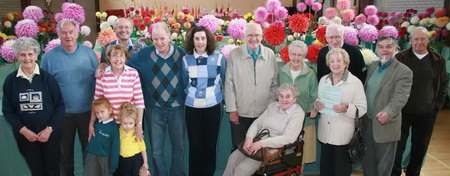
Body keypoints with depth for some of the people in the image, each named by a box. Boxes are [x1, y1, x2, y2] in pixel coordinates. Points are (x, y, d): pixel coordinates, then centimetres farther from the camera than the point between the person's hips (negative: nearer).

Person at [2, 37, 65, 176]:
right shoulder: (10, 80, -3)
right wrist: (23, 130, -10)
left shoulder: (47, 78, -6)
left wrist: (49, 129, -12)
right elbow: (7, 110, 1)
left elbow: (60, 105, -4)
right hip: (25, 135, 1)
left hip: (50, 134, -1)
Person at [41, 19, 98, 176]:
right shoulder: (49, 56, -5)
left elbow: (97, 80, 2)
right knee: (65, 150, 16)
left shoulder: (88, 53, -2)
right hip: (62, 113, 0)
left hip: (87, 111, 1)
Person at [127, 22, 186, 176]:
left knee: (179, 146, 15)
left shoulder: (181, 53, -4)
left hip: (177, 108, 1)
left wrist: (186, 100, 2)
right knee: (156, 150, 10)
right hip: (154, 109, 0)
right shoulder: (144, 54, -5)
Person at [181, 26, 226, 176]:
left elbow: (226, 80, 7)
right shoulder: (186, 59, 1)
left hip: (213, 106, -1)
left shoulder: (218, 57, -5)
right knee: (194, 144, 7)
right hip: (192, 107, 1)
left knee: (210, 143, 7)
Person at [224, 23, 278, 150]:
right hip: (240, 114, -1)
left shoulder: (270, 54, 2)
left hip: (264, 114, 2)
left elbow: (274, 84, 7)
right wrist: (232, 110, -4)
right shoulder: (234, 55, -5)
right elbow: (229, 85, -3)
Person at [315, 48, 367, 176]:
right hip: (325, 133, 4)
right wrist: (317, 104, -4)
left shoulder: (355, 82, -8)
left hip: (343, 134, -4)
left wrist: (346, 108, -27)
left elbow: (362, 108, -9)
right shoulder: (323, 80, 8)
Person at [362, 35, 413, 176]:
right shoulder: (372, 66, 7)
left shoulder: (404, 72, -13)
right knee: (367, 161, 20)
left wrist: (388, 113, -40)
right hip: (367, 122, 6)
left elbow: (400, 97, -23)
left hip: (385, 125, -6)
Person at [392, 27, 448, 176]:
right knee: (398, 145, 5)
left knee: (420, 146, 13)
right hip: (402, 110, -2)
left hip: (427, 113, 2)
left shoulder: (438, 60, 3)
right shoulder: (400, 57, -5)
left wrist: (438, 104, 3)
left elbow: (444, 83, 11)